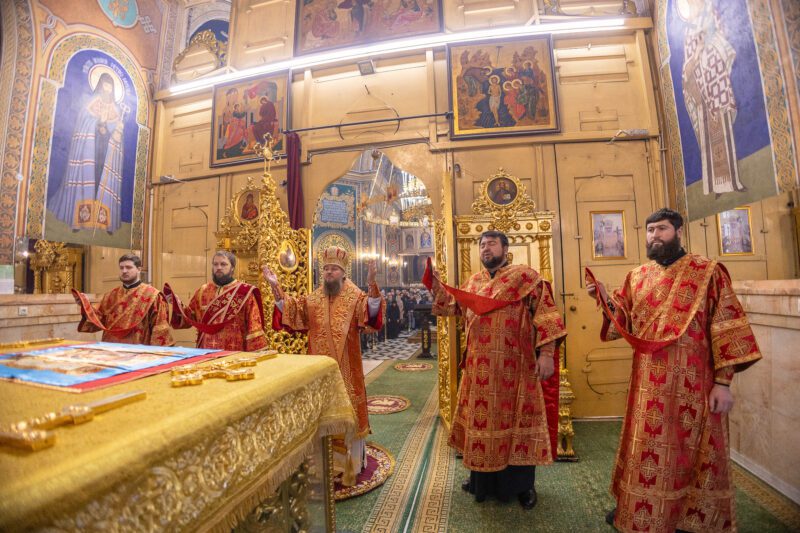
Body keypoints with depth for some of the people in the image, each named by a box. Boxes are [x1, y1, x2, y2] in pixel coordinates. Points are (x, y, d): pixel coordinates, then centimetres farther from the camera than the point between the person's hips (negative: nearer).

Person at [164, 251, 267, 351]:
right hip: (205, 351, 4)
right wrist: (177, 305, -3)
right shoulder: (203, 291, 9)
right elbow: (189, 318, 15)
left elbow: (254, 326, -8)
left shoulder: (245, 292, -5)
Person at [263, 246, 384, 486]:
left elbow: (371, 313, -23)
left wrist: (372, 285, -38)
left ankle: (351, 462, 25)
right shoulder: (313, 298, 8)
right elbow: (290, 310, 6)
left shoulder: (355, 296, -6)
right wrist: (276, 287, -5)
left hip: (345, 367, -4)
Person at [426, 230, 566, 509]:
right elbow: (451, 305, 18)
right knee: (481, 417, 14)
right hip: (480, 368, 5)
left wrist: (546, 353, -17)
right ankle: (482, 478, 34)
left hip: (514, 367, -4)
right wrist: (435, 280, 5)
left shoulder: (525, 275, -3)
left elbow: (545, 313, -9)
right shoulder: (473, 282, 13)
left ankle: (521, 483, 28)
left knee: (516, 417, 7)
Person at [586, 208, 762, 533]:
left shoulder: (708, 271, -2)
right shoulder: (636, 277, 8)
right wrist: (606, 300, -13)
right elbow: (625, 323, 6)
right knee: (646, 448, 15)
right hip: (649, 381, 3)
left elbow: (726, 327, -6)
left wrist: (723, 382, -11)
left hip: (693, 381, -3)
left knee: (692, 450, 10)